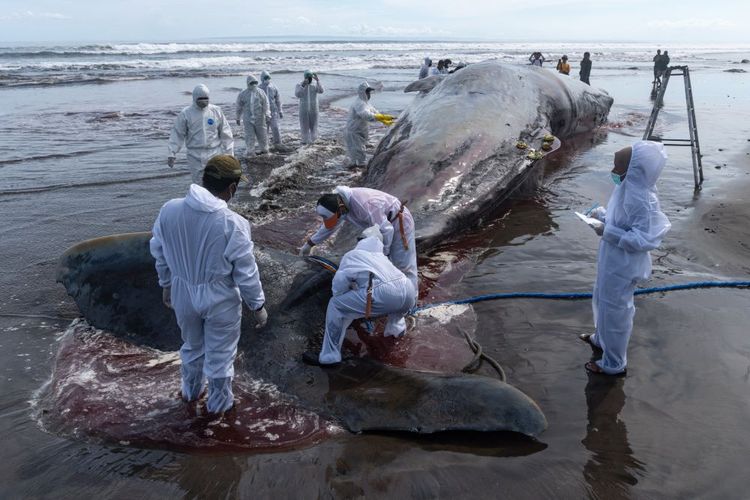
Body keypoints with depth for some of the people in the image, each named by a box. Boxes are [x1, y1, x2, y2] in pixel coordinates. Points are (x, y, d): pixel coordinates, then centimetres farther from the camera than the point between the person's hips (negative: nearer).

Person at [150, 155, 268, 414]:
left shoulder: (169, 210, -12)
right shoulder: (233, 223, -25)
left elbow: (159, 252, 2)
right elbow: (246, 272, -17)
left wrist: (166, 285, 19)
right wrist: (258, 305, -3)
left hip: (182, 293, 5)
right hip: (220, 299, -4)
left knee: (192, 346, 29)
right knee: (220, 354, 19)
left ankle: (190, 391, 52)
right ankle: (218, 403, 39)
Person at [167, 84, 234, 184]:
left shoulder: (216, 111, 2)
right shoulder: (185, 114, -2)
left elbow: (225, 134, 6)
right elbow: (177, 134, 1)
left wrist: (229, 152, 5)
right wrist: (172, 154, -4)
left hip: (214, 154, 1)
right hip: (195, 156, 0)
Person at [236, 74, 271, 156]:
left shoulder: (261, 92, 1)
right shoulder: (243, 94, 2)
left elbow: (266, 105, -2)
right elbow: (239, 107, 10)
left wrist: (267, 115, -12)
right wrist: (238, 118, 13)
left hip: (259, 119, 0)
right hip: (248, 119, 0)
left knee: (262, 135, 9)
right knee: (249, 136, -2)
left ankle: (263, 149, 27)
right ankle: (248, 152, 5)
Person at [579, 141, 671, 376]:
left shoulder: (642, 200, -31)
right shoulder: (628, 187, -3)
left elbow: (644, 239, -30)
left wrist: (609, 231, -28)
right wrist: (603, 214, -2)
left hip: (623, 266, -9)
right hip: (612, 260, 9)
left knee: (615, 310, 8)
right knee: (603, 301, 29)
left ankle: (614, 364, 27)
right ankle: (601, 338, 54)